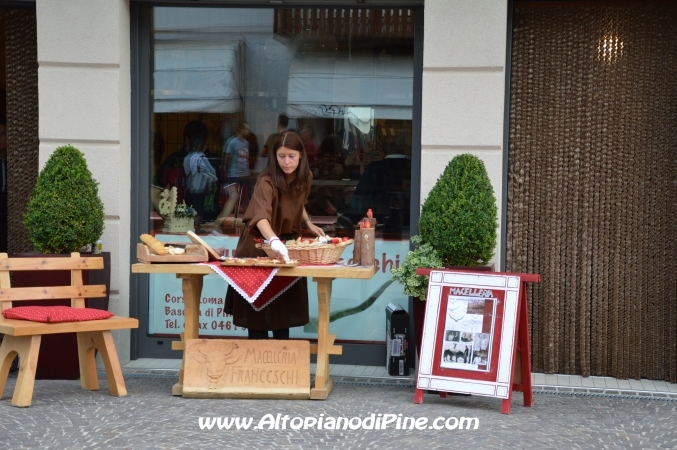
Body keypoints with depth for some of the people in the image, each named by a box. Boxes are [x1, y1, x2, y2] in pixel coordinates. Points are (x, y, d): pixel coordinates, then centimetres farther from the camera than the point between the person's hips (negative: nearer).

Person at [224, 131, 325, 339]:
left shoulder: (305, 177, -9)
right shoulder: (267, 181, -29)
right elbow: (260, 216, -47)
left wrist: (308, 223, -2)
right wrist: (274, 241, -64)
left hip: (289, 242, 5)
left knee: (286, 302, 11)